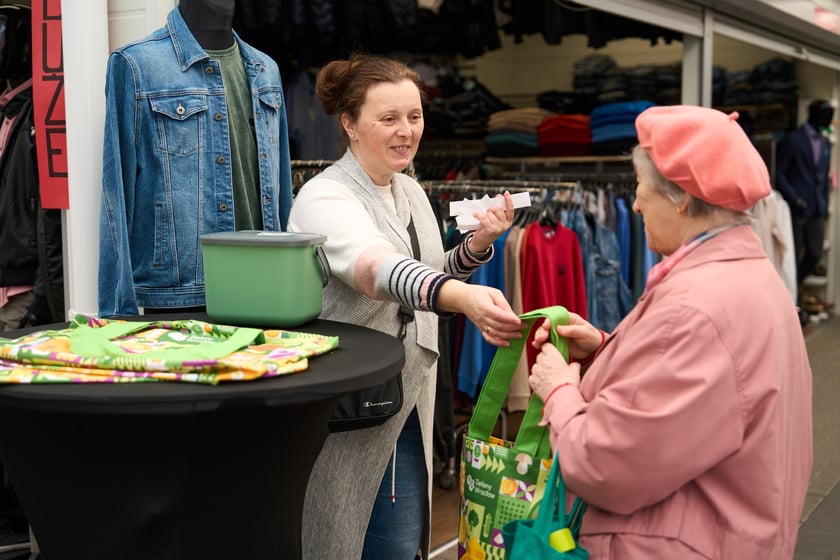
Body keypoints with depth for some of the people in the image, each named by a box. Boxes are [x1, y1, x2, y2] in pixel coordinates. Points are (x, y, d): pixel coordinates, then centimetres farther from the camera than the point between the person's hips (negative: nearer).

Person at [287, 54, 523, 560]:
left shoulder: (412, 192, 7)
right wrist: (464, 297, -57)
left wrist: (478, 245, -1)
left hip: (408, 402, 8)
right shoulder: (325, 199, -19)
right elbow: (379, 269, -40)